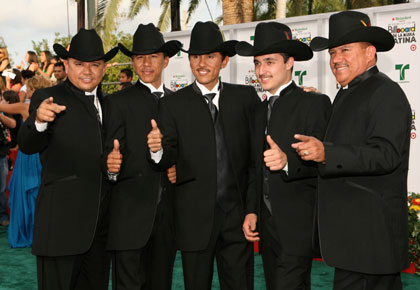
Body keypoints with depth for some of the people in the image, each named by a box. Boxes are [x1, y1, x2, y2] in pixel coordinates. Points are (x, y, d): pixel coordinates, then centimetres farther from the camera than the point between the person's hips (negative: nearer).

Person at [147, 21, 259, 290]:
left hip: (238, 214, 1)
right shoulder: (173, 104, 2)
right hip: (195, 218, -1)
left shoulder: (246, 97, 5)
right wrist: (158, 149, -24)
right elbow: (169, 158, 0)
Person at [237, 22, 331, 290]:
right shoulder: (262, 109, 16)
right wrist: (253, 211, 14)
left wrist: (288, 161, -32)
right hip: (268, 226, 8)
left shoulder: (315, 103, -8)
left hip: (297, 227, -7)